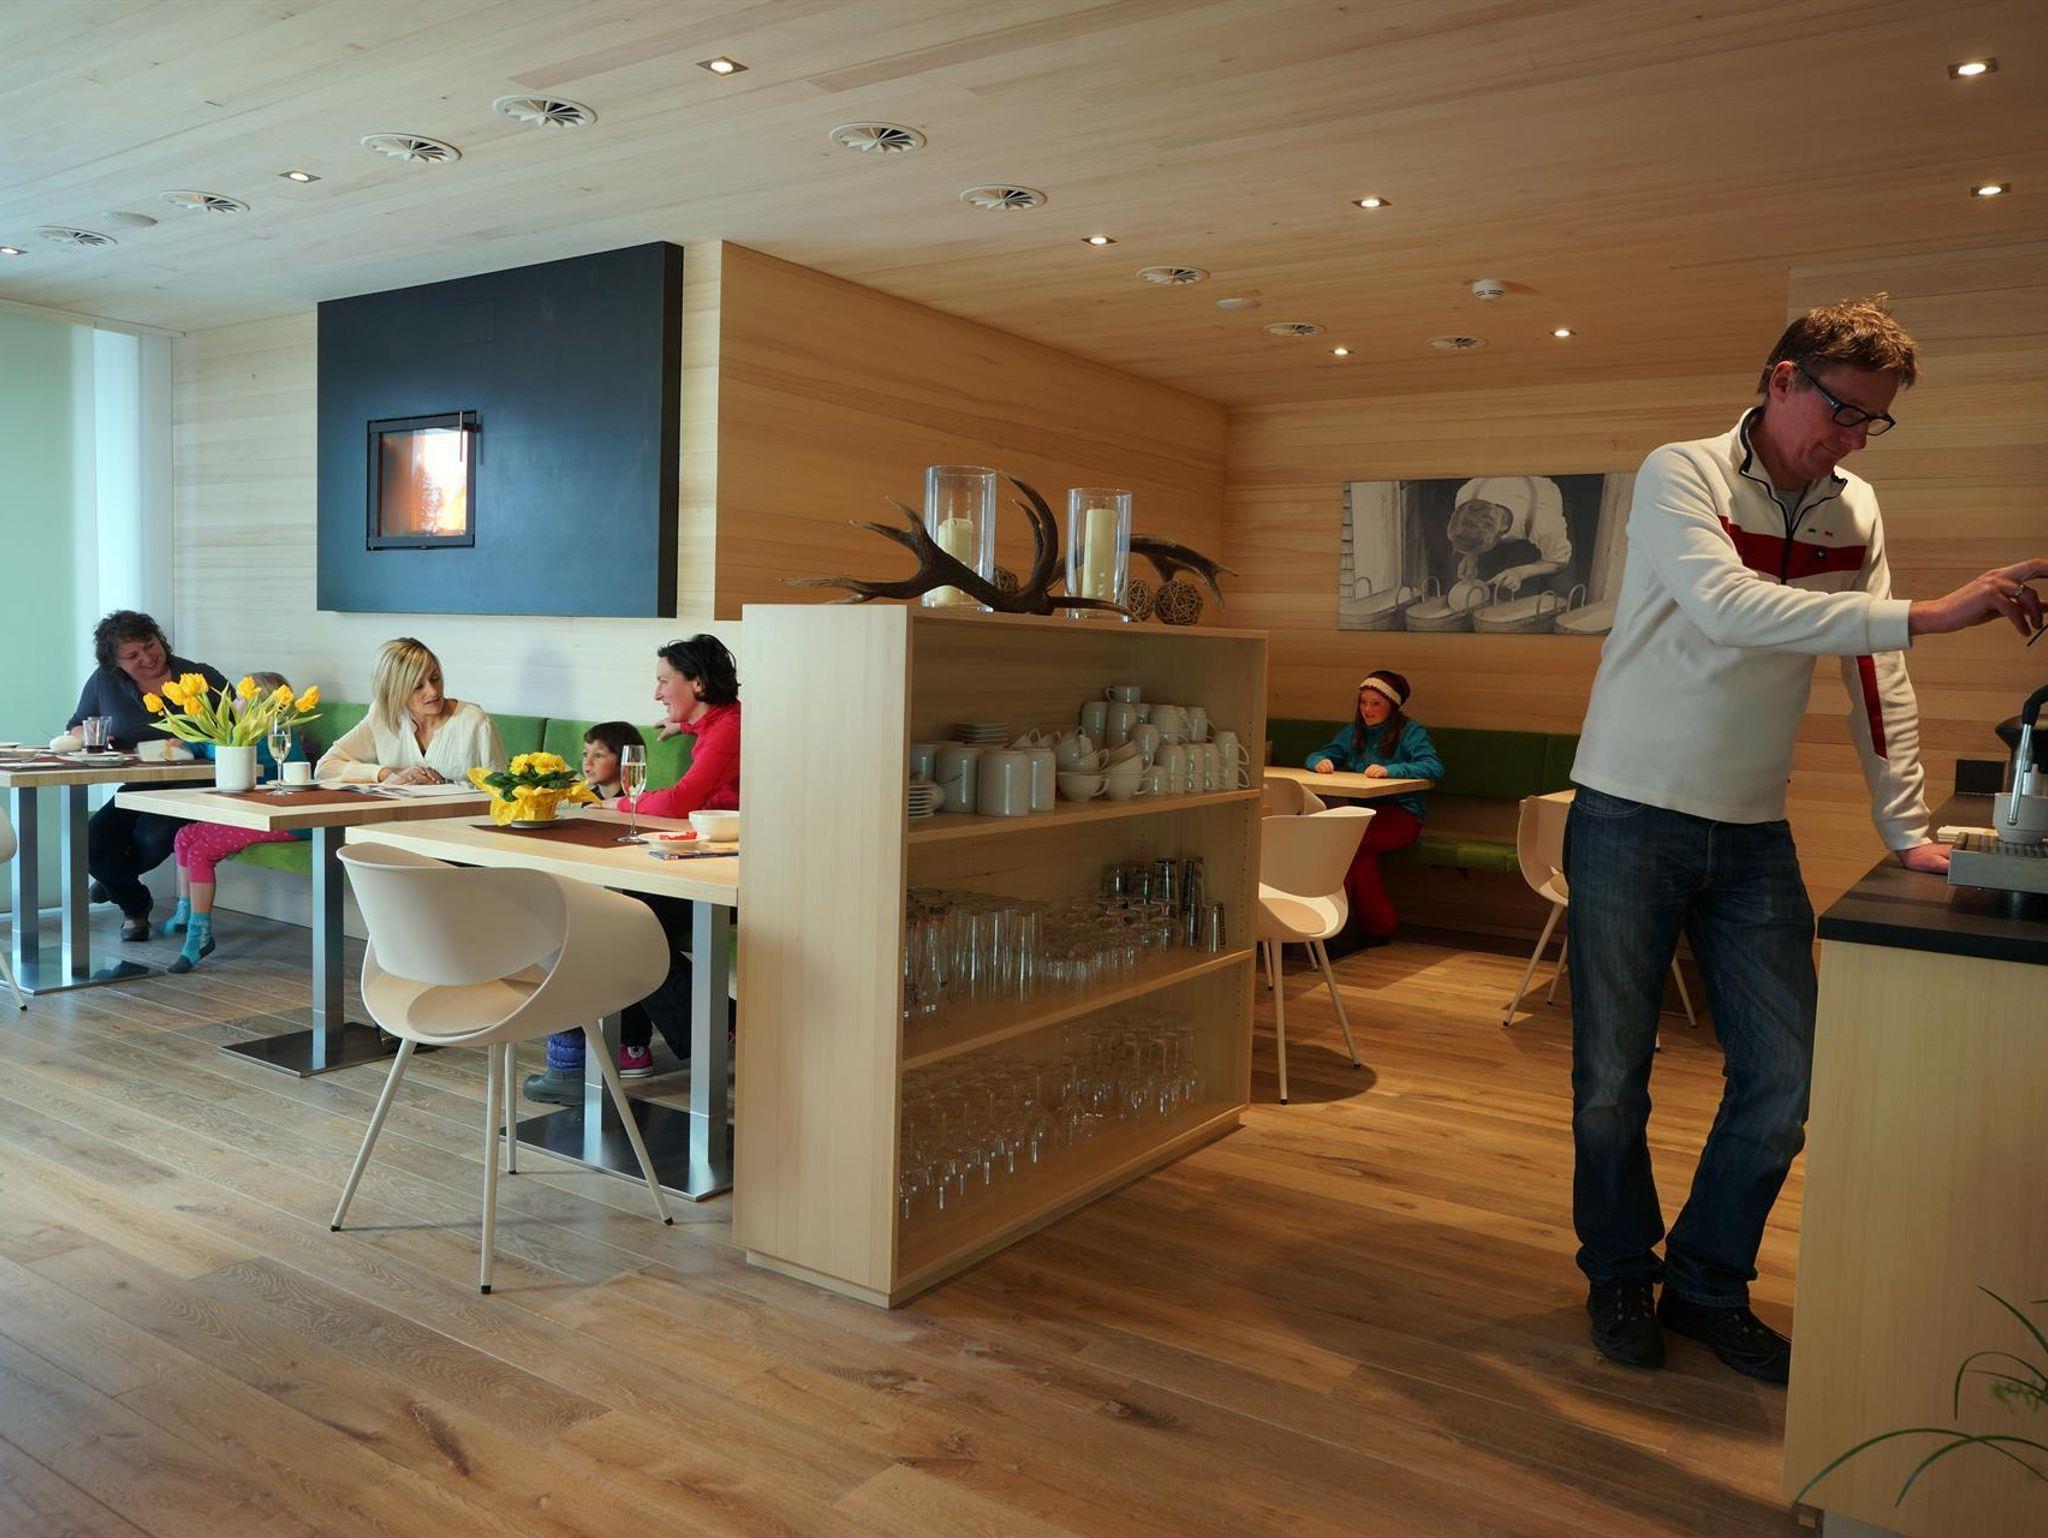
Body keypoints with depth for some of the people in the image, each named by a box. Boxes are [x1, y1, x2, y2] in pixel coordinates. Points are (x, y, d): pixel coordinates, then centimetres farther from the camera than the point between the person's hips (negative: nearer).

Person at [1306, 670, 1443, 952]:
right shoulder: (1353, 733, 21)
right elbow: (1316, 756, 22)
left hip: (1401, 814, -4)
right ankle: (1377, 927, -20)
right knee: (1361, 852, -31)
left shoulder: (1410, 732, 3)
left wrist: (1390, 770, -25)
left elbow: (1434, 767, -13)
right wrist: (1321, 762, -4)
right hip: (1362, 810, 5)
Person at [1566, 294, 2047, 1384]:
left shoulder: (1853, 510, 9)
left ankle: (1708, 1288, 24)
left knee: (1782, 1083, 4)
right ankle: (1619, 1276, 26)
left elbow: (1877, 678, 8)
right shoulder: (1681, 475, -9)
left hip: (1754, 834, 5)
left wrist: (1907, 832, 4)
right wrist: (1918, 617, -29)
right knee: (1612, 1079, 4)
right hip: (1632, 815, -5)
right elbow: (1728, 606, -28)